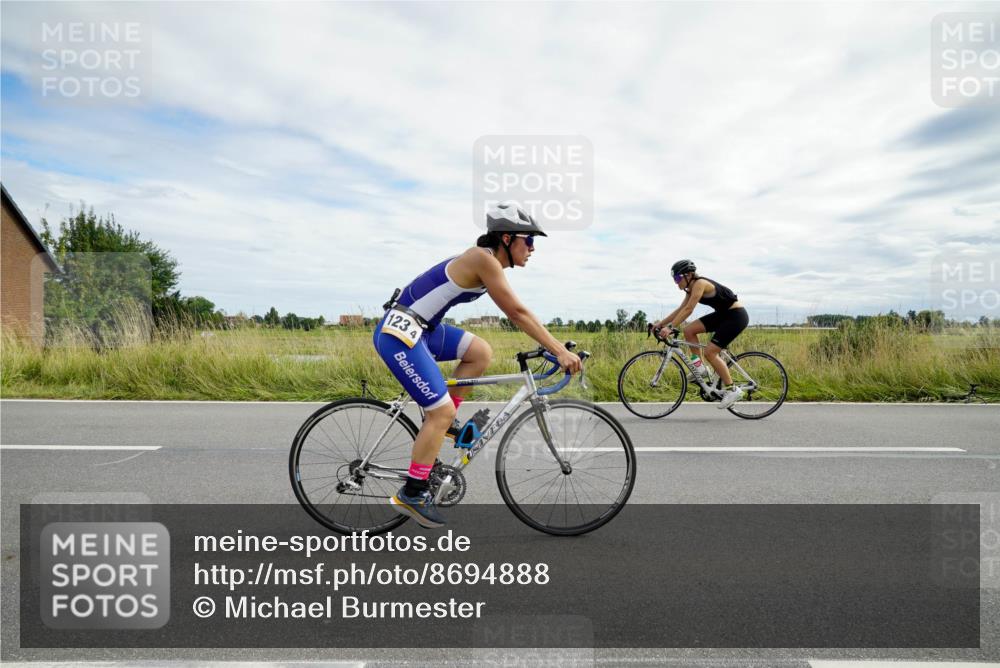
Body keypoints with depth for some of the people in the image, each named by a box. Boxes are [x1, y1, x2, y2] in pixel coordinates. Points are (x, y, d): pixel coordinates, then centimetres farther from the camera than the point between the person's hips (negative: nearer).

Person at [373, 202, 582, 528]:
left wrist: (554, 345, 13)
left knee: (481, 352, 7)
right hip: (399, 332, -9)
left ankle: (438, 420, 15)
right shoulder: (484, 258, -15)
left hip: (419, 328, 9)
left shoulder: (490, 262, 12)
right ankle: (411, 495, 6)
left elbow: (517, 313, 16)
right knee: (442, 413, -7)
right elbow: (518, 313, -18)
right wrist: (559, 350, -15)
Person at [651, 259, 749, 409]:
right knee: (689, 330, -3)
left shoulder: (700, 283, -21)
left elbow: (688, 310, -28)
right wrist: (660, 323, 4)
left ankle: (732, 390, -3)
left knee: (710, 352, -14)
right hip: (723, 315, 9)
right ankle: (699, 368, 6)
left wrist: (671, 328, -30)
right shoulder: (692, 288, 7)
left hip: (736, 316, -9)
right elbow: (680, 309, 9)